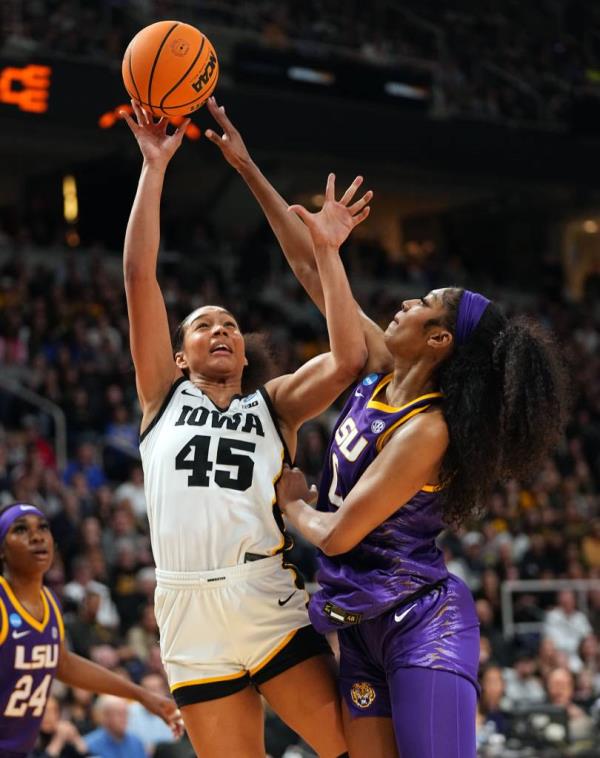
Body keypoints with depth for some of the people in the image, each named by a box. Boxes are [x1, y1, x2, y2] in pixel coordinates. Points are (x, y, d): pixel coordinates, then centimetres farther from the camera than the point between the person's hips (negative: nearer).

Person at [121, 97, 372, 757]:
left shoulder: (274, 402, 15)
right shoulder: (165, 396, 15)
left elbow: (348, 361, -3)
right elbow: (138, 276, 8)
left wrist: (326, 253, -2)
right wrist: (155, 168, 5)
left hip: (268, 602, 0)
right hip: (189, 613, 0)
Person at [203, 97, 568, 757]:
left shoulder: (425, 430, -19)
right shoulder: (383, 370, 4)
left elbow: (337, 534, -19)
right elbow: (310, 266, 7)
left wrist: (292, 502, 2)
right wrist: (247, 168, 8)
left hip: (423, 624, -8)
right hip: (363, 625, 9)